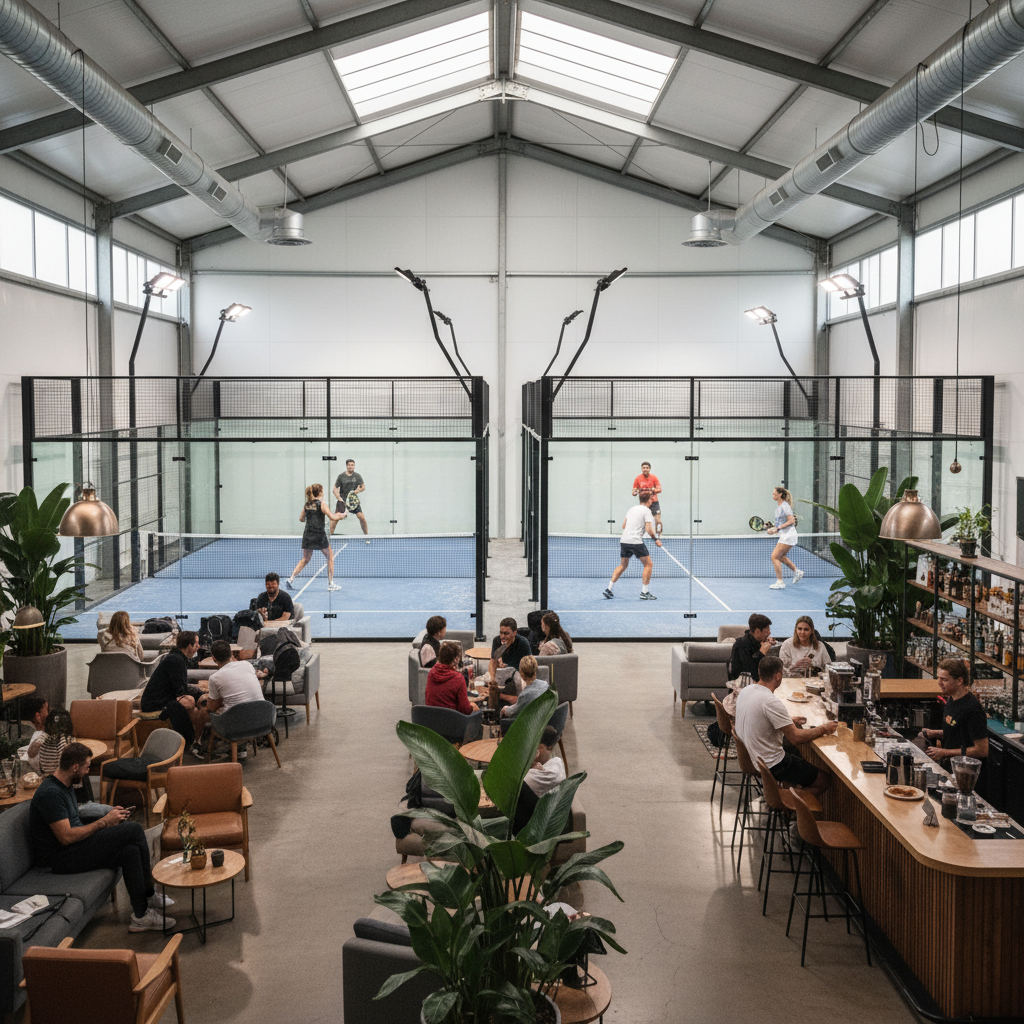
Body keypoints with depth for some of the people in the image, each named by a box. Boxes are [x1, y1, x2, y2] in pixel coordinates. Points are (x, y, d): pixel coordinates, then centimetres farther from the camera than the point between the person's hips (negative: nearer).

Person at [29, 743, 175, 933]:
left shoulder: (65, 785, 13)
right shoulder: (50, 794, -21)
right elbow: (66, 837, -24)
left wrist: (109, 815, 5)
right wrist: (104, 821, -16)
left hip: (74, 848, 10)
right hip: (59, 858, -10)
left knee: (131, 851, -11)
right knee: (133, 830, -18)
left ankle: (141, 915, -7)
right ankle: (148, 895, -3)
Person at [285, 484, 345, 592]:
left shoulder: (307, 504, 8)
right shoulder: (321, 504, -9)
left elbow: (301, 519, 16)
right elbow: (332, 518, -14)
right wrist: (340, 515, 4)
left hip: (307, 535, 5)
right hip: (319, 535, -5)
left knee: (305, 559, 16)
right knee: (330, 557, 11)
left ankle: (291, 578, 2)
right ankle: (331, 584, 11)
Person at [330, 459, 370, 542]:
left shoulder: (357, 476, 2)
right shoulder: (341, 476, -2)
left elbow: (363, 487, 10)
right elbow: (335, 489, 0)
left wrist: (358, 490, -12)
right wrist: (340, 499, -13)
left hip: (354, 500, 1)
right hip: (343, 500, -1)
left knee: (362, 517, -9)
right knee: (336, 518, -12)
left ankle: (366, 535, 7)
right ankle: (330, 535, -1)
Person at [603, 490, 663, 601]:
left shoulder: (632, 509, 16)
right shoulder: (646, 511, -3)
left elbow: (623, 526, 19)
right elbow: (648, 529, -12)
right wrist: (655, 539, 1)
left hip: (624, 540, 7)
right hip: (636, 541, -7)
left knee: (623, 565, 20)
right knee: (648, 564, 5)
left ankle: (609, 589, 16)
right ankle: (644, 592, 1)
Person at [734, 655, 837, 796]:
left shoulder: (745, 691, 0)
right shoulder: (771, 702, -27)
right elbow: (796, 738, -24)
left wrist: (789, 722, 20)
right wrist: (824, 729, -10)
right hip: (770, 765, -9)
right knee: (823, 779, 3)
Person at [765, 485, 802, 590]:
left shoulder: (785, 506, -14)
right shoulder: (778, 506, 14)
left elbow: (791, 521, -19)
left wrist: (778, 528, -21)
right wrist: (772, 529, 8)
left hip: (788, 535, -10)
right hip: (784, 535, 10)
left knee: (774, 557, -12)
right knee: (780, 557, 22)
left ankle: (780, 582, -10)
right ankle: (797, 572, 35)